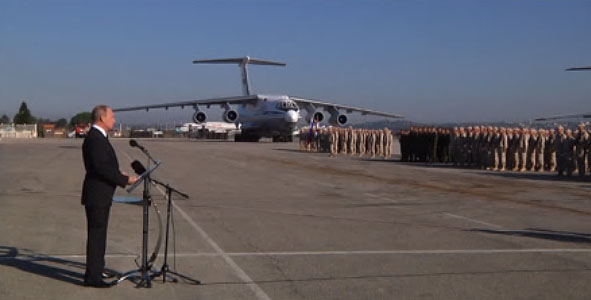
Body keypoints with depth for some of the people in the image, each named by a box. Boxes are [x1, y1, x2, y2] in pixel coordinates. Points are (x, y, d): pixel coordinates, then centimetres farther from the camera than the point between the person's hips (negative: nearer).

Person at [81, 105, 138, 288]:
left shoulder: (97, 137, 15)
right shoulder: (95, 139, -18)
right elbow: (101, 167, -25)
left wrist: (119, 175, 11)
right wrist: (125, 180, -19)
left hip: (100, 196, 11)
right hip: (97, 195, -11)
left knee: (98, 235, 18)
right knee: (96, 235, -5)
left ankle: (96, 271, 29)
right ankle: (92, 277, 2)